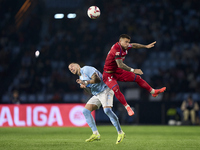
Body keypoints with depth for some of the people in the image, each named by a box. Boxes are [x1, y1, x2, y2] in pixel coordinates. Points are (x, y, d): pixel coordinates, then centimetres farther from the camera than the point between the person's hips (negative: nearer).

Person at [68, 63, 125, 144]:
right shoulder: (81, 77, 21)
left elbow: (97, 79, -18)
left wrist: (86, 82, -18)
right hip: (96, 95, 9)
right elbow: (89, 89, 17)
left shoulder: (86, 69, -7)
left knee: (107, 110, -28)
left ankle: (120, 133, -22)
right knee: (85, 111, -4)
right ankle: (96, 134, -5)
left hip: (105, 90, -9)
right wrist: (84, 86, -3)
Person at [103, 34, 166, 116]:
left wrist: (146, 46, 25)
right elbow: (120, 65, -37)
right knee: (115, 88, -34)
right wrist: (133, 70, -37)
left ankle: (153, 92, 24)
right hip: (109, 74, -9)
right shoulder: (117, 50, -30)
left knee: (137, 78, 10)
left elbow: (134, 45, 21)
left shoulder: (125, 46, -2)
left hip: (118, 71, 9)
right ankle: (127, 107, -27)